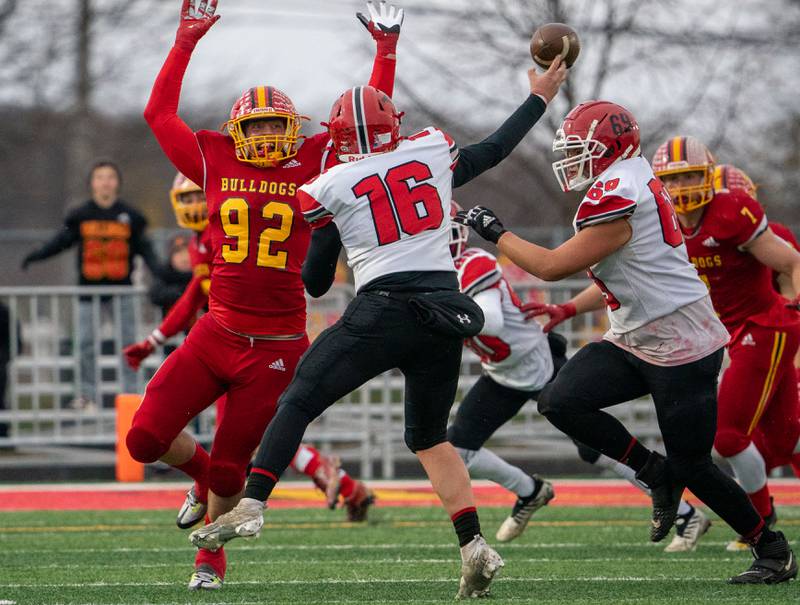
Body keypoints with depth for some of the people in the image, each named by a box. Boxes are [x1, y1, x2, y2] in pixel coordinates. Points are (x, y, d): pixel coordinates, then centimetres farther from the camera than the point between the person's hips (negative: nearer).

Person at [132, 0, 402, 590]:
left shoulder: (315, 166, 3)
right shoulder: (216, 163, 6)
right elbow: (159, 112, 10)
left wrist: (386, 50, 1)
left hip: (276, 347, -2)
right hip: (217, 333, 2)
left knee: (230, 466, 4)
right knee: (147, 438, -7)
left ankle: (211, 556, 31)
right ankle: (205, 474, 27)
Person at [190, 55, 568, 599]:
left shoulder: (331, 189, 5)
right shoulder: (435, 152, 10)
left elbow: (316, 282, 12)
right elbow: (494, 150, 29)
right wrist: (539, 99, 43)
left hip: (383, 313, -4)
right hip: (446, 308, 4)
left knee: (299, 402, 2)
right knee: (430, 435, 18)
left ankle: (252, 505, -14)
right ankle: (475, 547, 6)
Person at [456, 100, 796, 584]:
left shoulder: (616, 199, -21)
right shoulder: (634, 184, 11)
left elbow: (553, 266, -19)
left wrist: (496, 232, -8)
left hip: (680, 344, -10)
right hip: (633, 341, 10)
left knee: (692, 466, -3)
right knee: (560, 402, -8)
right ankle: (654, 472, 5)